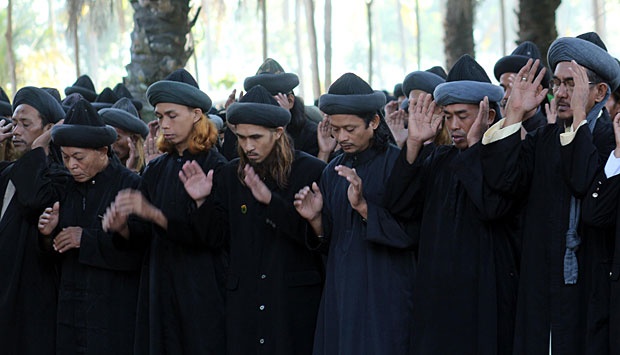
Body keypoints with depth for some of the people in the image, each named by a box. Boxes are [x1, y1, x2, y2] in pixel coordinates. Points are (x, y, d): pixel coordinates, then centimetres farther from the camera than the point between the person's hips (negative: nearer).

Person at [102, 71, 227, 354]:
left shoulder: (215, 168, -7)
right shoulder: (157, 170, 11)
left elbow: (211, 233, -17)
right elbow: (143, 236, 10)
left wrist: (153, 213, -25)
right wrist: (122, 226, -13)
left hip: (202, 289, -5)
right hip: (159, 288, 5)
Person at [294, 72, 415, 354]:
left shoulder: (396, 164, -10)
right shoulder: (334, 171, 11)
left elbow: (409, 233, -15)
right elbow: (330, 242, 12)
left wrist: (363, 207, -25)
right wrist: (316, 220, -8)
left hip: (384, 297, -6)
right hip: (340, 295, 6)